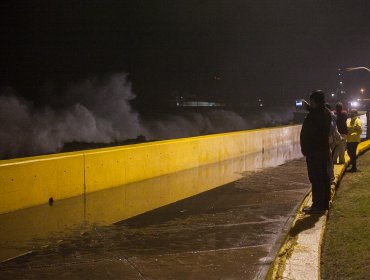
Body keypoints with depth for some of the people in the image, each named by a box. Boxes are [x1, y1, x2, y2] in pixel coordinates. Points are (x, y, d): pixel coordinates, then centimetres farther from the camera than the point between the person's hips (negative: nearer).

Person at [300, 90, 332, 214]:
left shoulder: (313, 115, -19)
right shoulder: (327, 113, 8)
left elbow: (306, 134, -17)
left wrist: (305, 149, -8)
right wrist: (307, 107, 31)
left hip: (314, 151, -9)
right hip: (324, 149, 9)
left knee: (316, 179, -6)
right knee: (324, 177, 13)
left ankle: (318, 206, -4)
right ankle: (325, 203, 21)